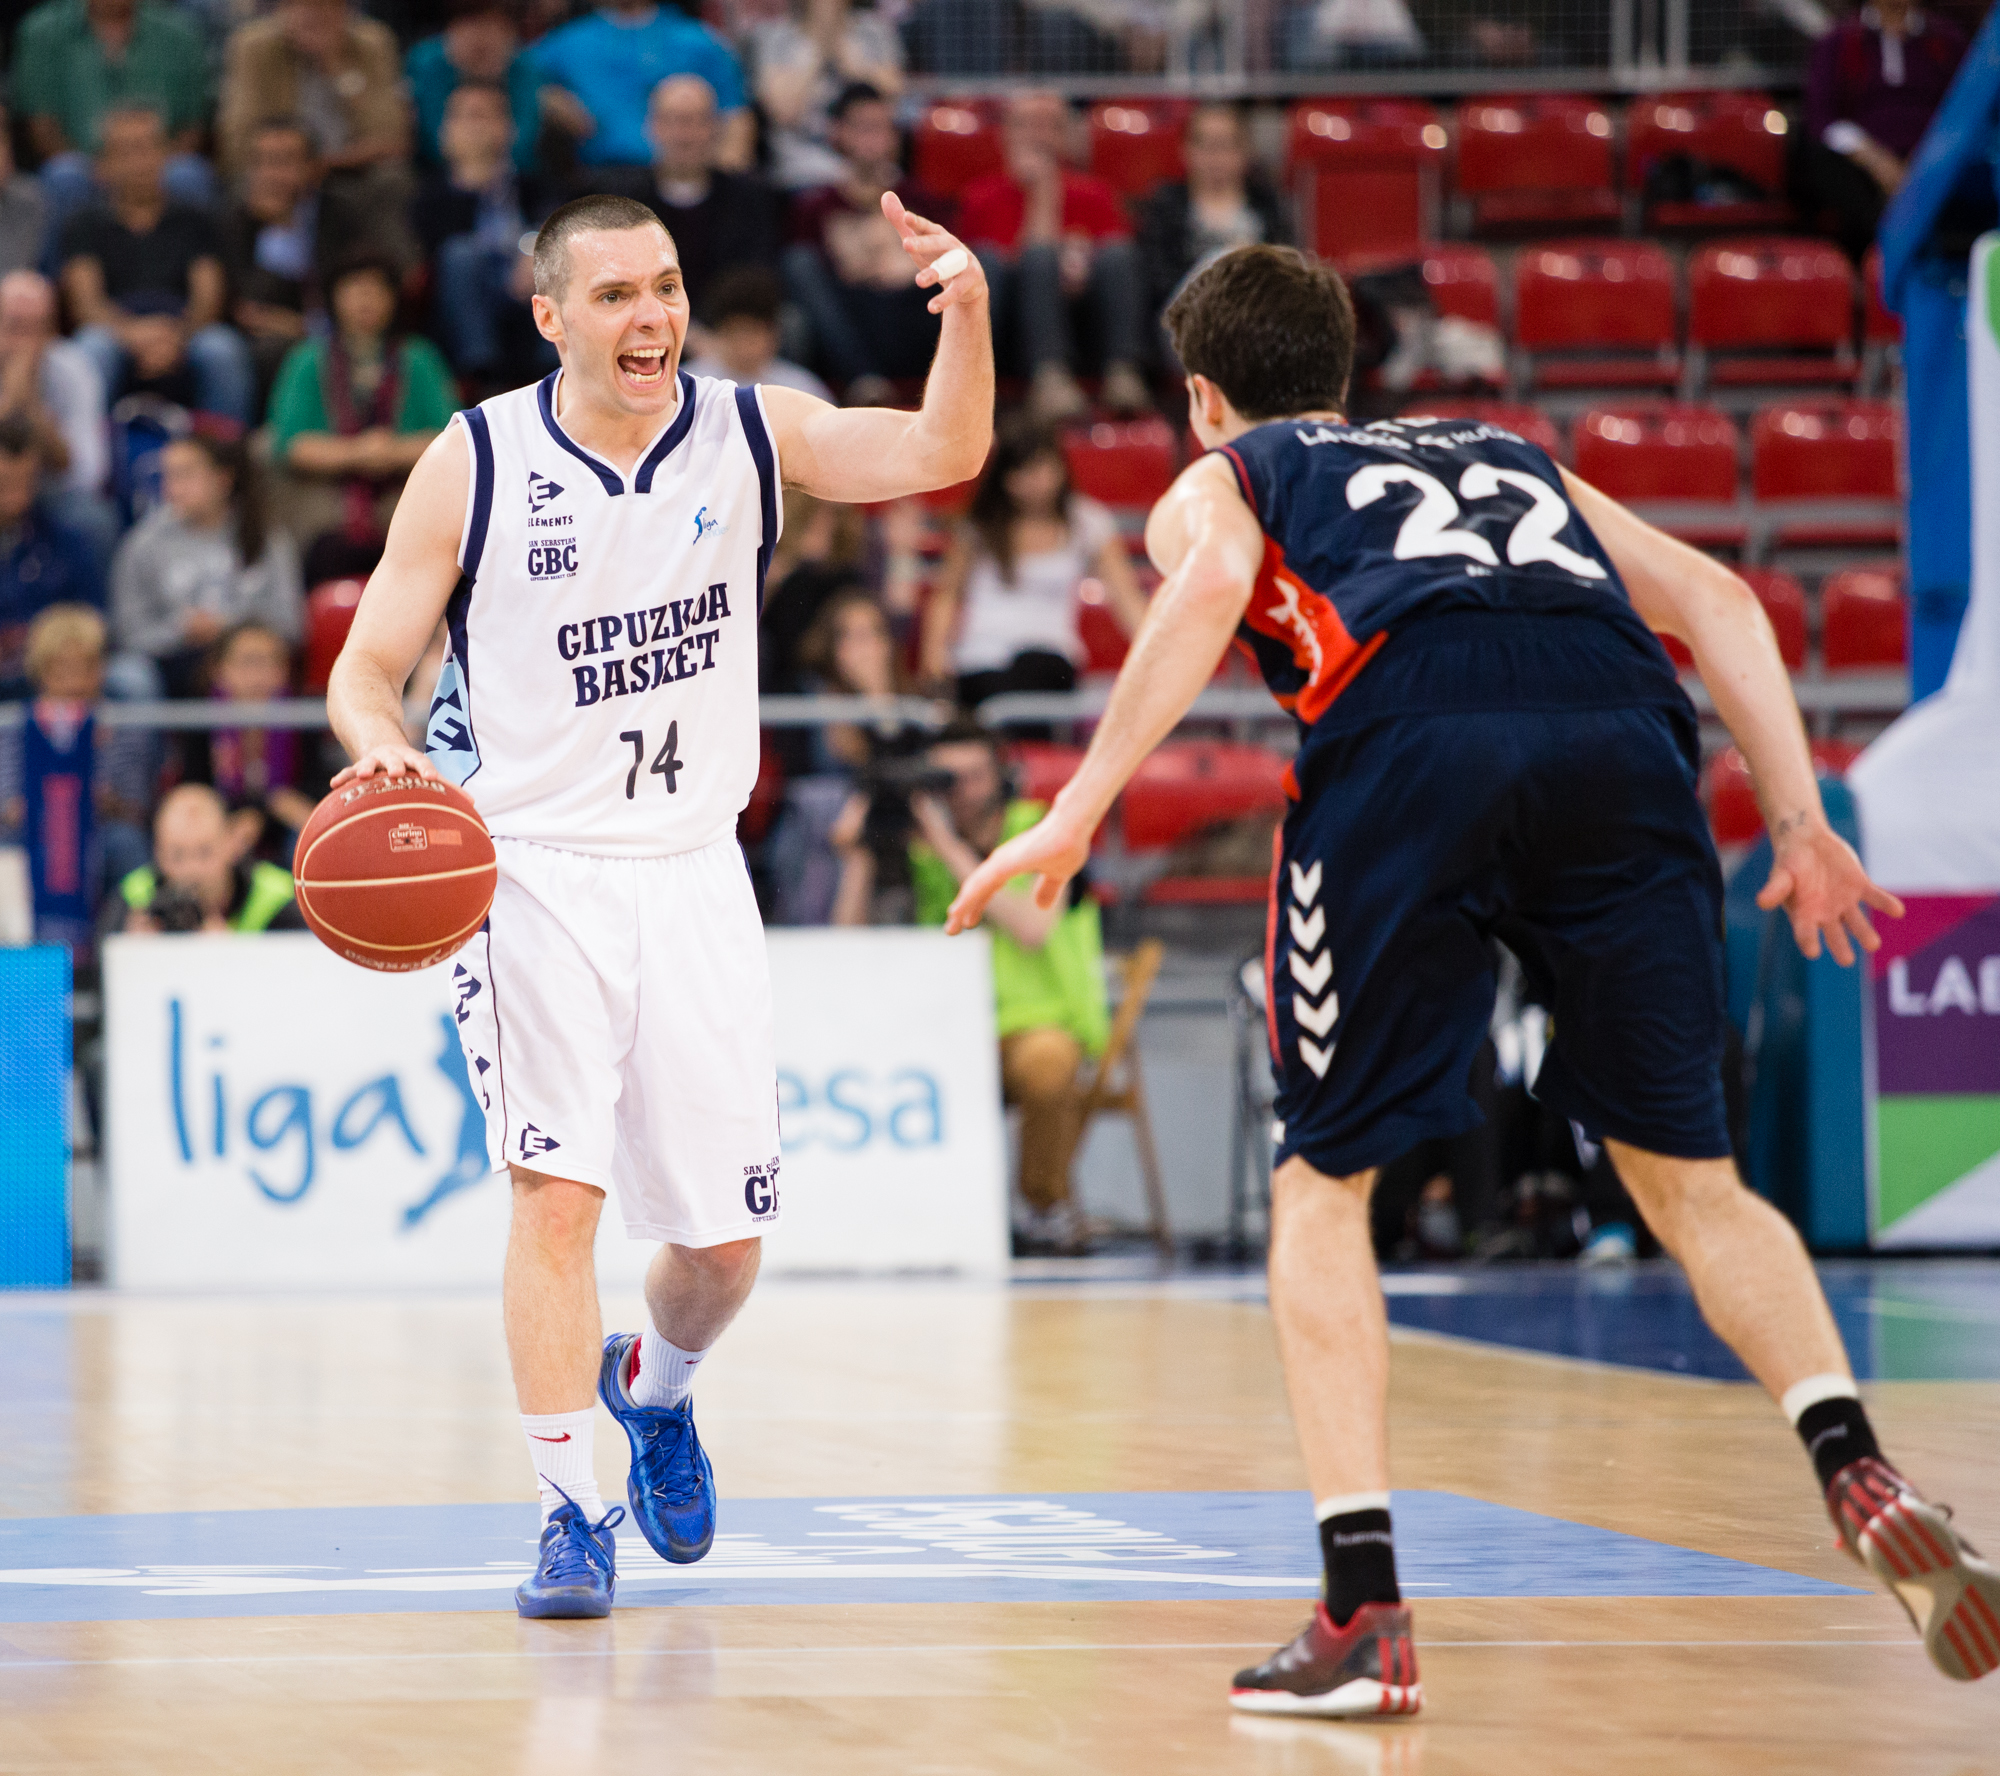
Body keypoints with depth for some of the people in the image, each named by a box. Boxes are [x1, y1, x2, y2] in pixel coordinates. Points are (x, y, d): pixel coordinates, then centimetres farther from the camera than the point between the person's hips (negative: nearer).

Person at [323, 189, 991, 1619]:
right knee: (557, 1187, -17)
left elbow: (940, 454, -18)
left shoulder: (748, 435, -2)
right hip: (528, 869, -3)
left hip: (691, 871, 3)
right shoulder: (474, 465, -6)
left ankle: (656, 1387, 40)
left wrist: (968, 311, -37)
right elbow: (367, 668, -2)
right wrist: (384, 747, -25)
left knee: (725, 1235, 8)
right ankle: (571, 1509, -9)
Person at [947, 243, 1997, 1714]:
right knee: (1688, 1176, 15)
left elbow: (1215, 581, 3)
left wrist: (1077, 813, -2)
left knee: (1324, 1184, 12)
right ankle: (1855, 1469, -10)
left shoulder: (1217, 481, 29)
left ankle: (1366, 1611, 2)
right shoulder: (1514, 458, 39)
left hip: (1409, 727, -3)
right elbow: (1712, 599, 24)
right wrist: (1800, 823, 20)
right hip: (1620, 726, 3)